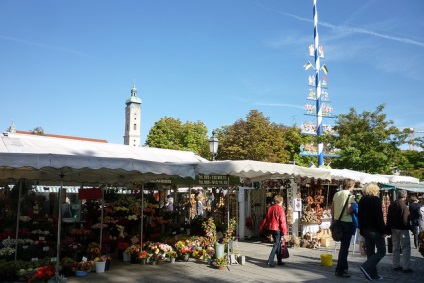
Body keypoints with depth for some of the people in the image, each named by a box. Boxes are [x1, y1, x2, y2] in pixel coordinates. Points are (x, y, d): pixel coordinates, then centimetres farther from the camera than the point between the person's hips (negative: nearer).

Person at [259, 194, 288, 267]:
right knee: (276, 244, -4)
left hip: (271, 228, 8)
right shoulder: (280, 208, -12)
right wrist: (284, 231, -13)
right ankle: (270, 261, -13)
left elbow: (266, 218, 14)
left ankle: (279, 261, 24)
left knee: (278, 244, 18)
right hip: (277, 228, -7)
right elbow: (282, 220, -15)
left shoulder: (270, 208, 9)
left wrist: (261, 227, 21)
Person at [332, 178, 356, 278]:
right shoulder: (349, 195, -13)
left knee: (343, 245, 19)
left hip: (338, 222, 7)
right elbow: (349, 211, -20)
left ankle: (344, 267, 27)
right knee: (344, 247, -2)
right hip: (347, 222, -7)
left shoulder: (336, 194, 7)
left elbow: (332, 209, 9)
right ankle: (339, 270, 1)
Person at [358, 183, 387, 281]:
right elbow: (379, 217, -16)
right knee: (381, 251, 1)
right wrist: (384, 231, -12)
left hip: (366, 230, 7)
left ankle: (373, 274, 12)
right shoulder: (376, 200, -11)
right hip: (375, 230, -7)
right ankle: (366, 267, -13)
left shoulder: (362, 201, 10)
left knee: (370, 252, 11)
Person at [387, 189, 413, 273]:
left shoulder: (391, 205, 7)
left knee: (396, 247, 14)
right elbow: (406, 219, -19)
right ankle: (406, 267, -2)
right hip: (402, 229, -7)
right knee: (406, 247, 0)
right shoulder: (403, 205, -17)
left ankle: (396, 265, 18)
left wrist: (389, 228, 18)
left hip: (394, 228, 7)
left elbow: (388, 218, 12)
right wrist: (409, 227, -7)